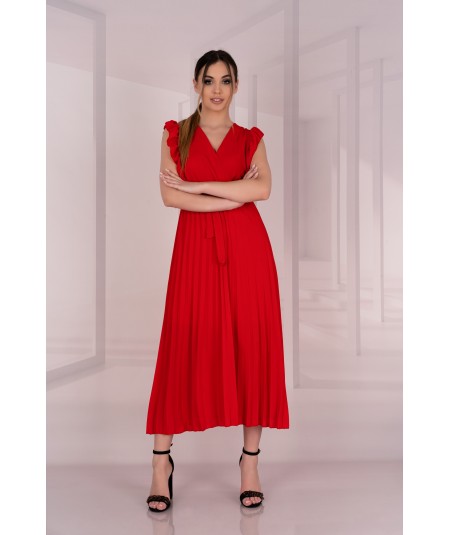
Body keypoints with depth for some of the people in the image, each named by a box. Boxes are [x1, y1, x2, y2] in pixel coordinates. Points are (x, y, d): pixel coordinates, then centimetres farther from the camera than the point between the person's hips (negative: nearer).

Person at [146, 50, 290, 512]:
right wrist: (235, 194, -9)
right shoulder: (175, 133, 10)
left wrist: (197, 185, -10)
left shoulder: (251, 138, 12)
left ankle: (250, 460, 14)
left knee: (251, 347, 1)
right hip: (196, 248, -1)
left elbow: (263, 188, -8)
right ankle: (162, 460, 11)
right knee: (185, 348, -1)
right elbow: (170, 196, -5)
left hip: (247, 247, 1)